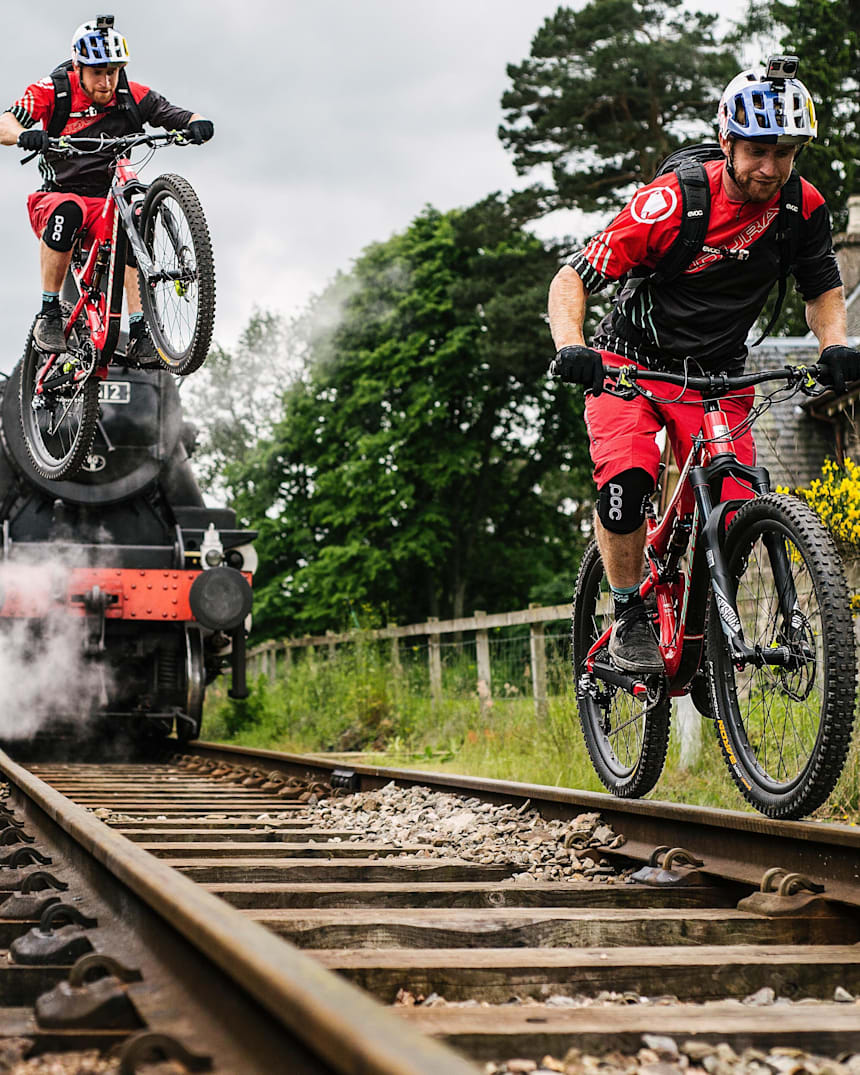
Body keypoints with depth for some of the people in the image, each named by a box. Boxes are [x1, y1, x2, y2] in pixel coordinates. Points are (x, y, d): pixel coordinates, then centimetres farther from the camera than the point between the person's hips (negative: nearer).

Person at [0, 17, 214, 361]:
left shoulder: (134, 96, -2)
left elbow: (183, 118, -5)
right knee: (68, 211, -38)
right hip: (58, 196, -2)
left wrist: (198, 125, -30)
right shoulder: (51, 91, -7)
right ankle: (49, 314, -23)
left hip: (109, 203, 2)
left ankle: (139, 335, -31)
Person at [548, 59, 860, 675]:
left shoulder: (804, 208, -10)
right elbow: (570, 279, -22)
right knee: (626, 481, -30)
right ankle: (630, 619, -9)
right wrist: (571, 348, -40)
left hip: (719, 376, 4)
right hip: (631, 363, -3)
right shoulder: (672, 202, -23)